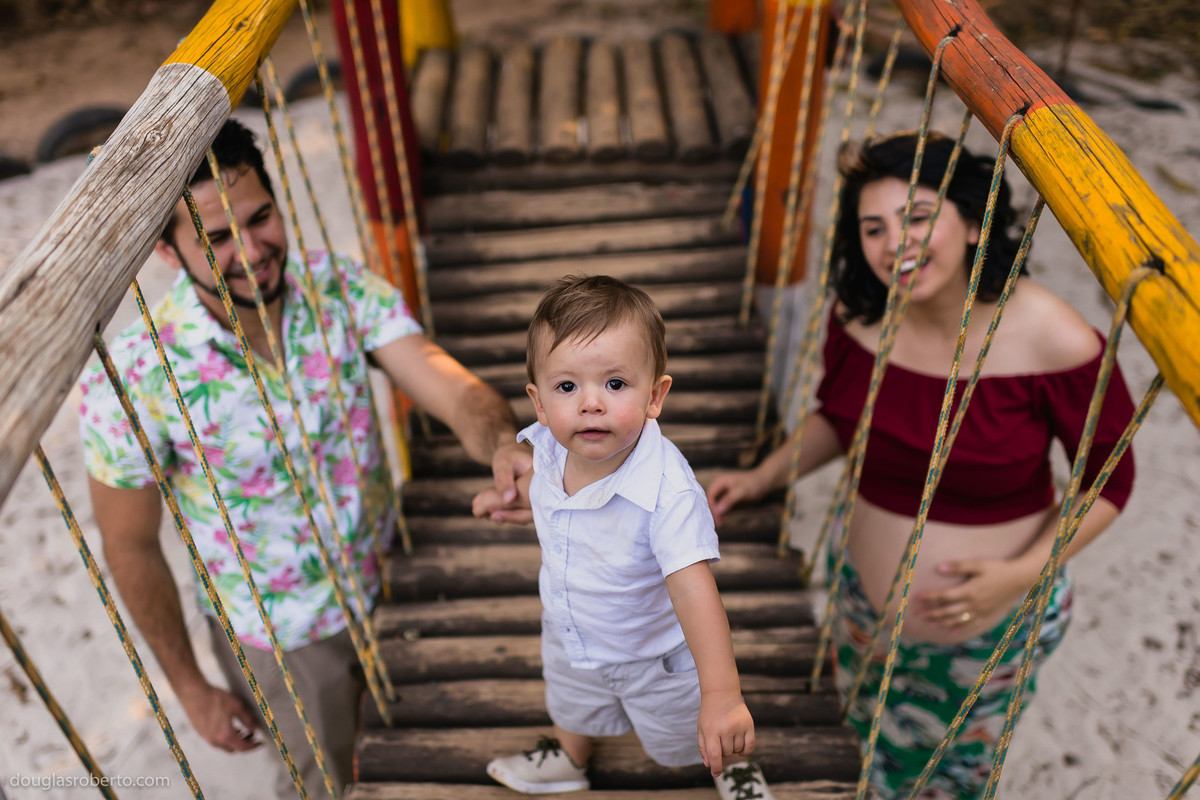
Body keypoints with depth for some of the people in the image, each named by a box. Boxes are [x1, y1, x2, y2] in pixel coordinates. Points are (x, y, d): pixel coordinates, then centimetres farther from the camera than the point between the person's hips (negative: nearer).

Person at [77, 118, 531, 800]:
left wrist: (503, 444, -54)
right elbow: (132, 548, -13)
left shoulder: (342, 288, -18)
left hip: (375, 586, 4)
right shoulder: (132, 383, -27)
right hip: (279, 634, -3)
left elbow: (455, 390, -30)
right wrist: (191, 689, -4)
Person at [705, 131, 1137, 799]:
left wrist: (1024, 573, -24)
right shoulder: (858, 318, -15)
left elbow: (1109, 479, -13)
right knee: (873, 723, 32)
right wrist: (763, 477, -6)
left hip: (996, 623, -3)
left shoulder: (1053, 342, -27)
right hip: (868, 601, 4)